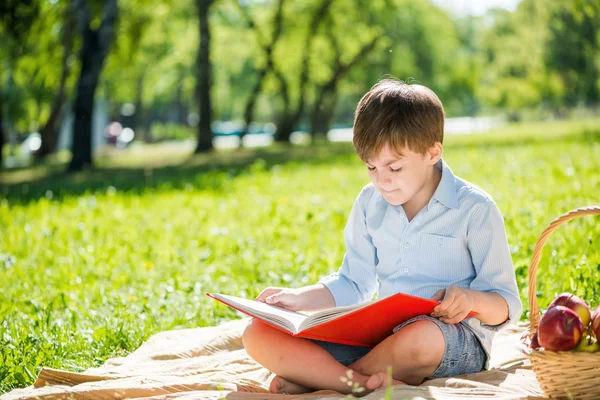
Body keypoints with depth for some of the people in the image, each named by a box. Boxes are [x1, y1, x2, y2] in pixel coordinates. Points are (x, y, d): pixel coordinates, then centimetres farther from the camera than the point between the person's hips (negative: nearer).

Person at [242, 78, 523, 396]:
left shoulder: (475, 210, -5)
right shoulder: (369, 203, 11)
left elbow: (506, 306, -3)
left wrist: (471, 300, -26)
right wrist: (299, 299, 1)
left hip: (453, 339, -4)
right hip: (381, 332, 5)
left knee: (420, 337, -45)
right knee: (258, 335, -13)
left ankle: (309, 378, -19)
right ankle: (367, 383, -34)